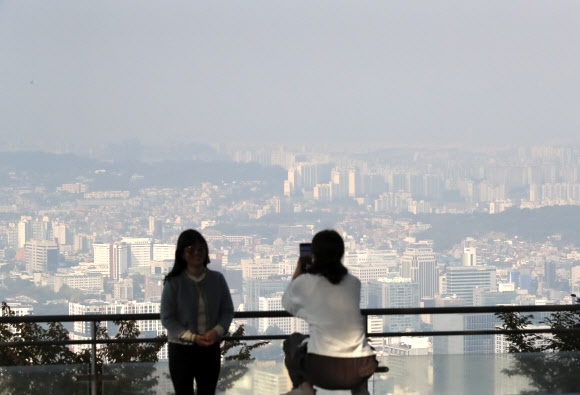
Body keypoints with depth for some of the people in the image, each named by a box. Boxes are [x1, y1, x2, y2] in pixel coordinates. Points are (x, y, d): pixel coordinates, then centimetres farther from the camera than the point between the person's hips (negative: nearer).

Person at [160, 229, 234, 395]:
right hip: (181, 349, -2)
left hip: (210, 349, 3)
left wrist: (217, 331, -17)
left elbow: (227, 311, 4)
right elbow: (167, 318, -9)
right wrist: (192, 337, -21)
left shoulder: (217, 279, -1)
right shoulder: (173, 283, -10)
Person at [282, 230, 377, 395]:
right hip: (361, 369, 2)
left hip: (322, 370, -2)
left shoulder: (304, 282, 1)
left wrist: (298, 271, 32)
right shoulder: (354, 283, 11)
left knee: (292, 341, 32)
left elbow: (287, 304, 22)